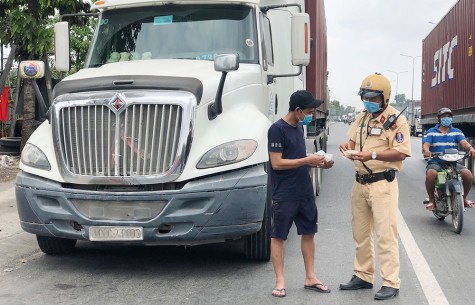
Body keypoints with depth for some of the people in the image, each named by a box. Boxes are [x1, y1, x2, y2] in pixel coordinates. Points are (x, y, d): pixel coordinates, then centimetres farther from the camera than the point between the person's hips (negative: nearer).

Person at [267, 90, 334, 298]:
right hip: (284, 195, -8)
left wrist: (319, 163, 5)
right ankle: (280, 281, 10)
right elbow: (277, 163, -19)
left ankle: (310, 278, 21)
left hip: (305, 192, 8)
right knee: (278, 236, 2)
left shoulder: (299, 127, 11)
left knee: (308, 232, 11)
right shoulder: (277, 129, -14)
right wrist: (307, 160, -18)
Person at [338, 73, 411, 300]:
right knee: (360, 234, 15)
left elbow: (402, 152, -17)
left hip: (382, 184, -8)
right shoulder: (362, 117, 12)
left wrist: (372, 155, -25)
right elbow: (353, 140, 22)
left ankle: (391, 283, -1)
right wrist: (348, 147, -2)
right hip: (360, 183, 8)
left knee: (385, 235, -6)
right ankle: (363, 276, 27)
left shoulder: (396, 119, -10)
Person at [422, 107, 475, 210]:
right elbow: (425, 145, -5)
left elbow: (463, 142, -3)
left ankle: (463, 198, 4)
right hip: (435, 162, -2)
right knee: (431, 174, -36)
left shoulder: (457, 132, 15)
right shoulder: (431, 132, 11)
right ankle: (431, 199, -13)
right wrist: (426, 151, -31)